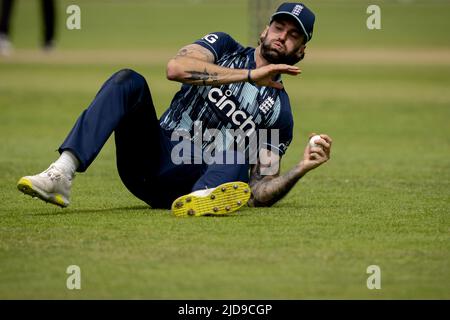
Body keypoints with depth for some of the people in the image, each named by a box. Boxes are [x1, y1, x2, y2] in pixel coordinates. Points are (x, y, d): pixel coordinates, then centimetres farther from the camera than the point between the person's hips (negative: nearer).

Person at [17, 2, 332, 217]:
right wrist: (250, 75, -15)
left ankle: (203, 198, -64)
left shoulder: (280, 112, 12)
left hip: (194, 180, -1)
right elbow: (176, 67, -11)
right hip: (152, 155, 1)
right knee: (129, 81, -22)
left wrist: (303, 167, -13)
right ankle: (62, 173, -40)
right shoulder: (224, 46, 13)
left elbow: (259, 194, 5)